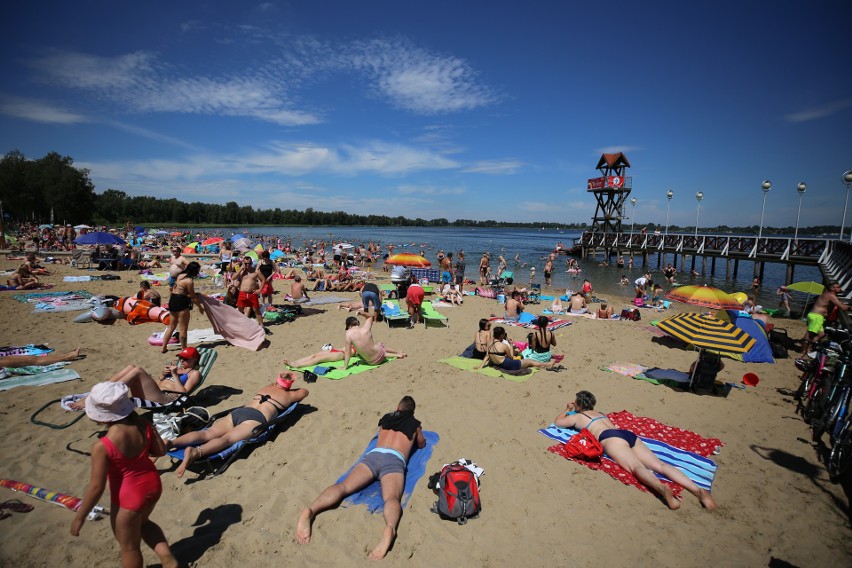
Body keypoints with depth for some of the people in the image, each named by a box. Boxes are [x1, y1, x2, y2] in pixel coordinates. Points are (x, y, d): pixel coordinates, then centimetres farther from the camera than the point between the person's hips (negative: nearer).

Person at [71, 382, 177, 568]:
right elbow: (161, 450, -1)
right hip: (153, 483, 6)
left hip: (129, 497, -6)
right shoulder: (143, 425, -14)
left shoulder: (102, 446, -28)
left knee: (129, 546, 21)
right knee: (143, 522, 35)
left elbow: (97, 487, -19)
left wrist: (80, 517, -4)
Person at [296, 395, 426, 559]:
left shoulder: (386, 417, 33)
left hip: (373, 454, 3)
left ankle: (310, 510, -41)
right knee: (392, 497, -28)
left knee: (344, 486, -13)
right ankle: (390, 528, -62)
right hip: (394, 460, -3)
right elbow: (422, 445, 46)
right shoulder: (415, 424, 26)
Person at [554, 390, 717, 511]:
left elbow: (557, 422, 35)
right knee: (659, 465, -12)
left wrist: (567, 410, 53)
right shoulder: (599, 413, 38)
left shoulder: (576, 416, 21)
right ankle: (697, 489, -33)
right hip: (629, 434, 7)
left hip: (611, 438, -6)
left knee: (636, 466, -30)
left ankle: (662, 489, -59)